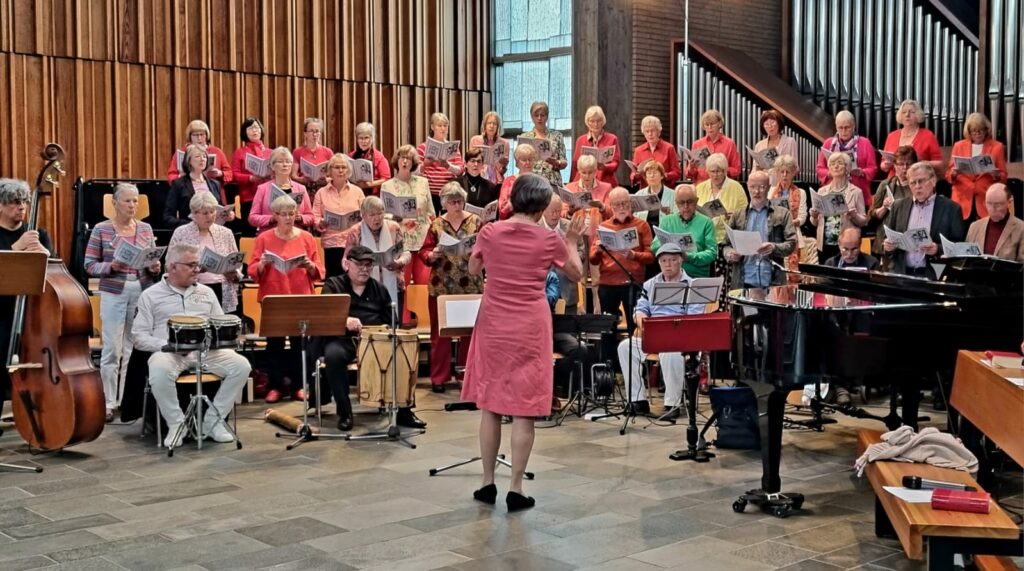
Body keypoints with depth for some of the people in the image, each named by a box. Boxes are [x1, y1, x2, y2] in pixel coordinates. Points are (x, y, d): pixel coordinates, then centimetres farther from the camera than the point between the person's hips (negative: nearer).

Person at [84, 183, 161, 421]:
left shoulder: (146, 228, 8)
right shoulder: (101, 229, -1)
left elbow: (153, 262, 13)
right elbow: (89, 265, -2)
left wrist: (154, 267, -9)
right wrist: (111, 266, -19)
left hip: (142, 294, 3)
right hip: (113, 295, -3)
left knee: (135, 348, 6)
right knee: (112, 349, -2)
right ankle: (108, 402, 7)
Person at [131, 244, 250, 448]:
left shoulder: (206, 292, 18)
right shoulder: (151, 295, 7)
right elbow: (138, 336, 1)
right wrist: (166, 345, -16)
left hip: (206, 351, 4)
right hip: (168, 352, -3)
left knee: (241, 365, -21)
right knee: (159, 372, -38)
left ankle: (213, 420, -8)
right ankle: (176, 423, -15)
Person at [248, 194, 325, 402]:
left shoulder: (307, 238, 6)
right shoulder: (264, 239, 4)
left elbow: (319, 272, 5)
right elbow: (253, 272, 1)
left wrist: (309, 265, -15)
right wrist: (263, 264, -18)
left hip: (301, 298, 1)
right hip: (273, 299, -1)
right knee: (274, 343, -1)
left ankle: (299, 385, 9)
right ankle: (276, 385, 7)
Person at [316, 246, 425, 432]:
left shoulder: (379, 289, 20)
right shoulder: (333, 285, 7)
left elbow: (391, 320, 20)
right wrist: (345, 320, -34)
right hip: (343, 339, -3)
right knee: (334, 355, -37)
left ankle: (403, 410, -14)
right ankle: (344, 412, -21)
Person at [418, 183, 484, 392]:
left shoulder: (475, 221, 3)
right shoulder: (436, 224, 3)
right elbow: (423, 253, 1)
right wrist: (433, 255, -20)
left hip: (470, 286, 0)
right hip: (442, 287, 0)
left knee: (471, 330, 5)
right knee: (440, 331, 4)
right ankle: (438, 377, 11)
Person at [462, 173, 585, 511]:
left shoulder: (490, 232, -3)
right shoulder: (549, 239, -7)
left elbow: (473, 270, 14)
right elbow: (576, 274, 8)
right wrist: (572, 242, 21)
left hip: (493, 325, 2)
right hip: (530, 328, -2)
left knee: (490, 405, 12)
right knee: (523, 410, 2)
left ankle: (488, 484, 17)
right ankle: (515, 489, 5)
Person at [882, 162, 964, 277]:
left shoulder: (951, 208, 3)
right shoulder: (899, 206, 12)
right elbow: (888, 238, 17)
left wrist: (938, 249, -15)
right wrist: (887, 246, -4)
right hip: (900, 272, 2)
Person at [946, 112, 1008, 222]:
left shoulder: (997, 147, 7)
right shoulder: (958, 146, 10)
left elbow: (1003, 176, 7)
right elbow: (948, 175, 9)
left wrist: (996, 175, -14)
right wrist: (954, 173, -13)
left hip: (986, 201, -1)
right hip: (962, 199, 1)